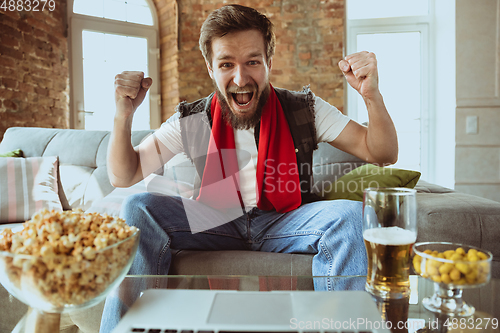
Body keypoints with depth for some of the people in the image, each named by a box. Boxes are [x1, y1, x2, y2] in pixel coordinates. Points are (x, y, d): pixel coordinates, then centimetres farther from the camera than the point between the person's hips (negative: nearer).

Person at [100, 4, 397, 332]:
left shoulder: (305, 110, -7)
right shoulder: (192, 121, -5)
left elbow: (383, 154, -6)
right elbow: (124, 176, -4)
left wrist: (372, 95, -26)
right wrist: (124, 114, -22)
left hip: (285, 223, 0)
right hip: (216, 223, 1)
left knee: (348, 214, -28)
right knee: (139, 208, -19)